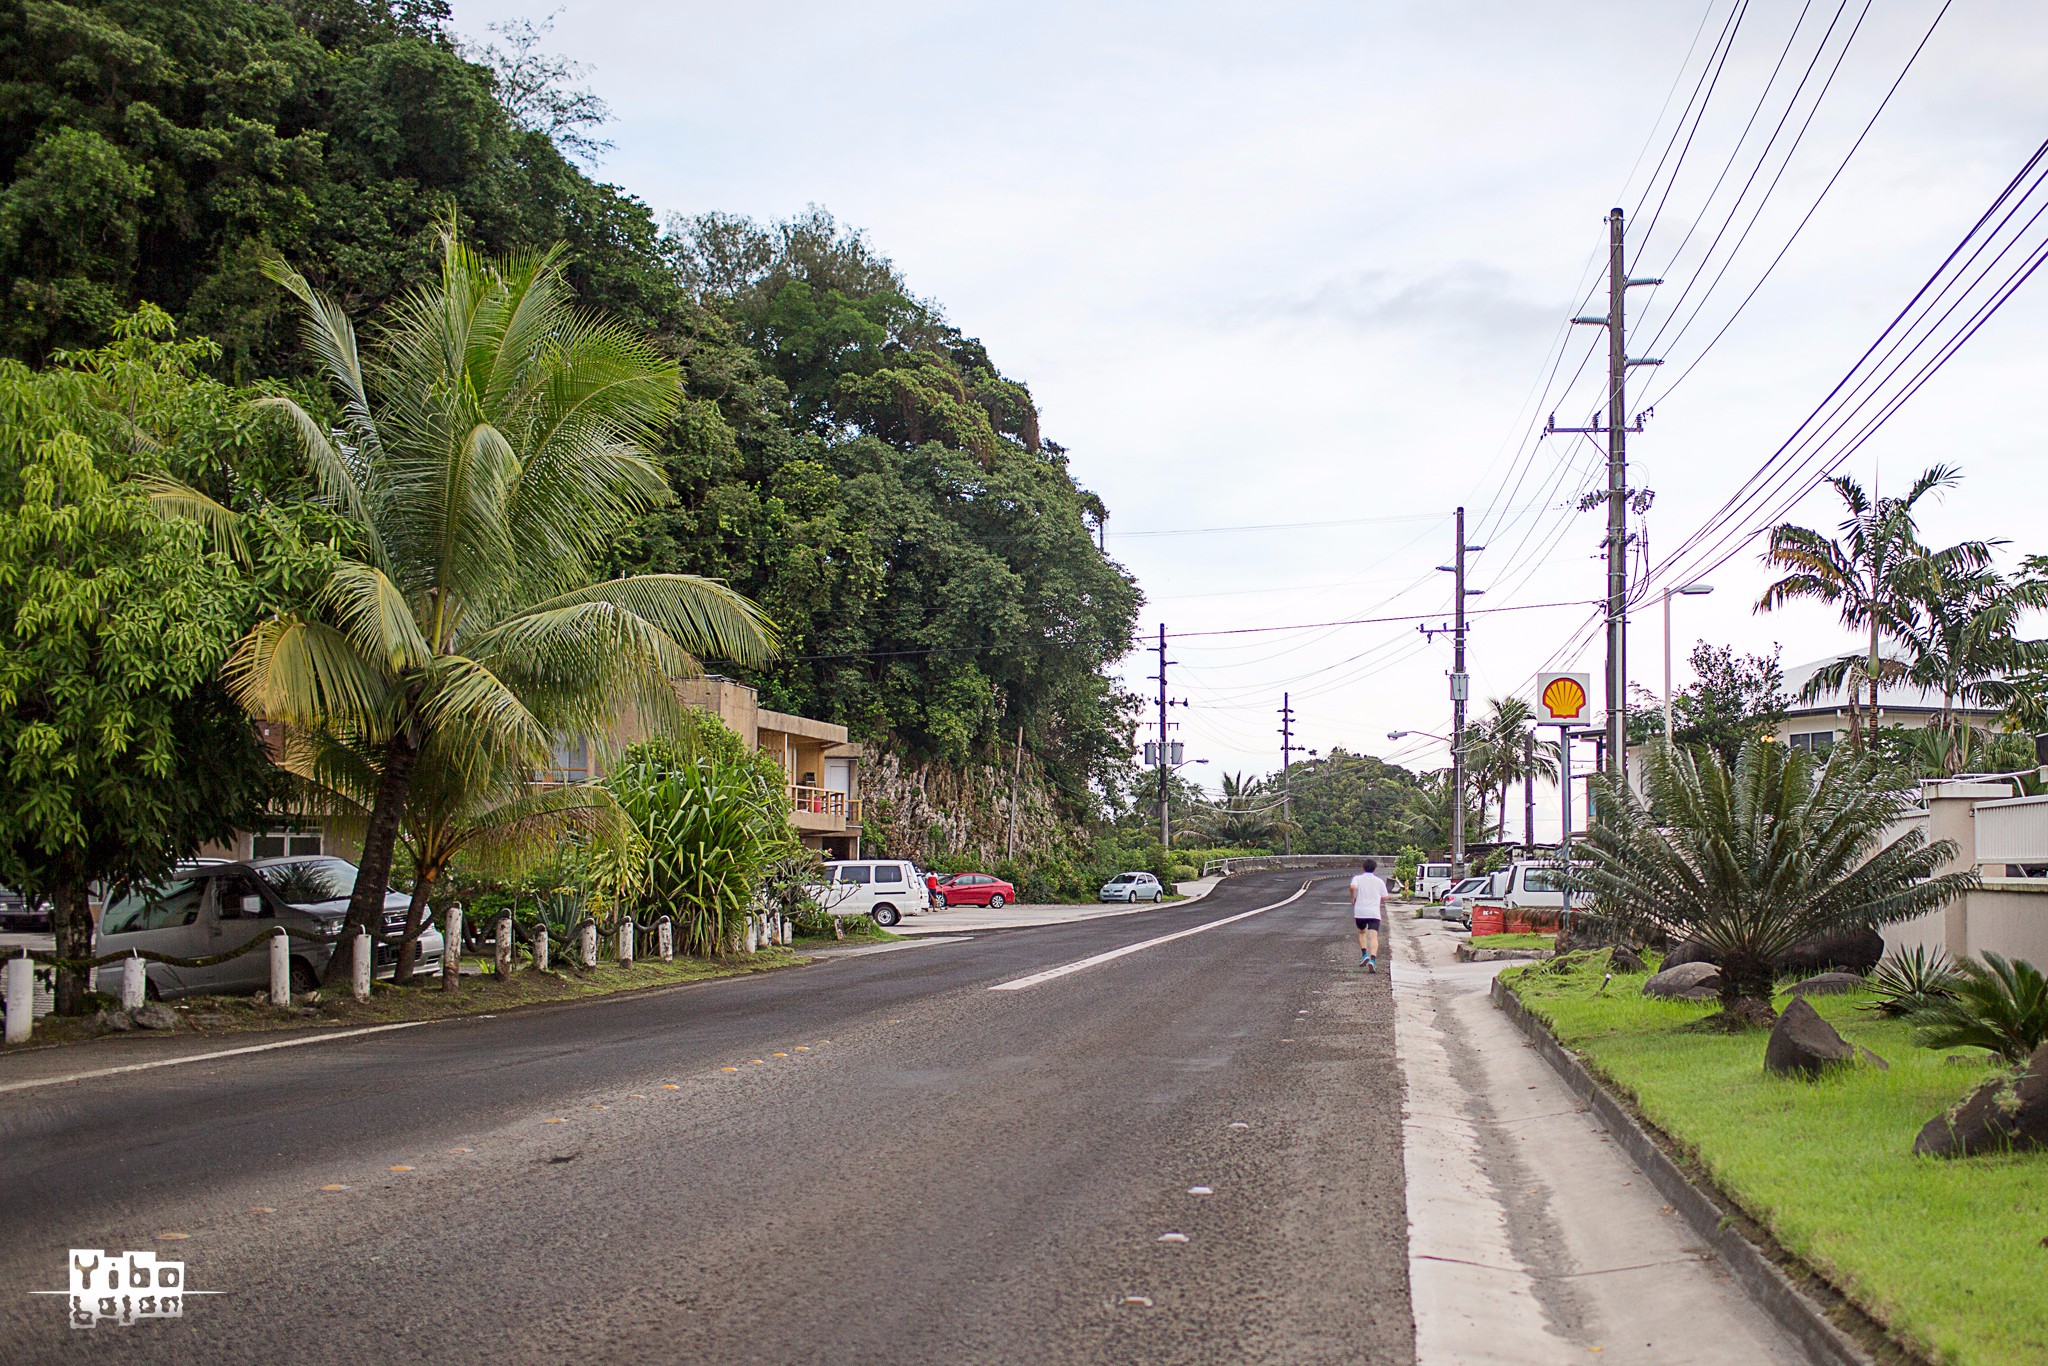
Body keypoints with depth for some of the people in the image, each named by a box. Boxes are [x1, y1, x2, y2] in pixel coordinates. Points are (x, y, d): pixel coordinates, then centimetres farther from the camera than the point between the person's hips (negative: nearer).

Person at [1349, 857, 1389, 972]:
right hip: (1374, 913, 0)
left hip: (1360, 912, 0)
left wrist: (1353, 898, -2)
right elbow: (1385, 897, 11)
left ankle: (1364, 954, 6)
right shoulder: (1379, 881, 9)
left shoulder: (1358, 878, 3)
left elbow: (1352, 887, -19)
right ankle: (1373, 959, -28)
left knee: (1362, 932, 24)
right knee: (1374, 937, -9)